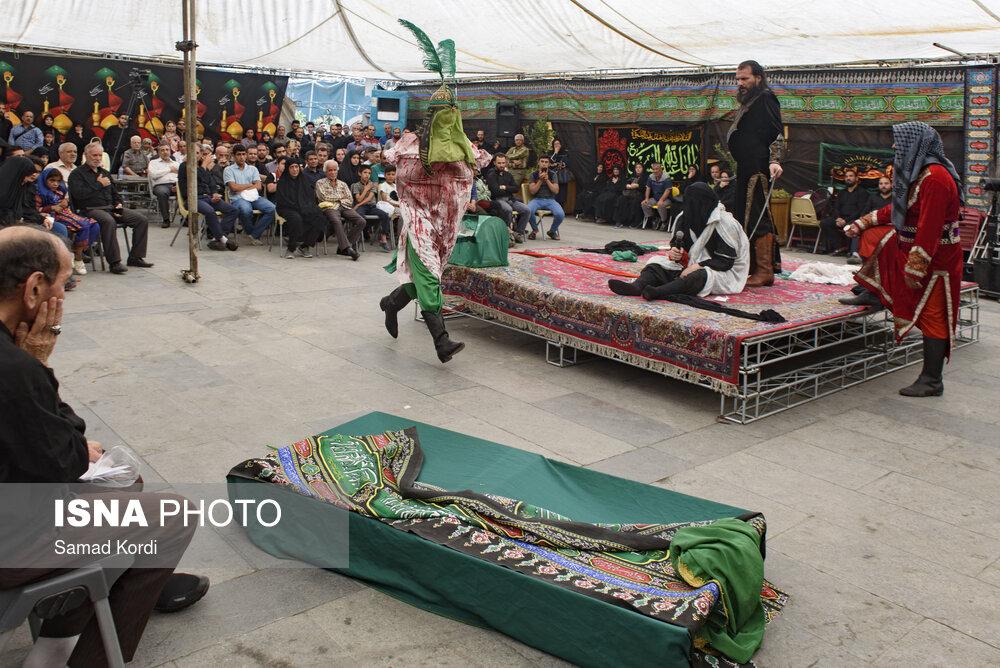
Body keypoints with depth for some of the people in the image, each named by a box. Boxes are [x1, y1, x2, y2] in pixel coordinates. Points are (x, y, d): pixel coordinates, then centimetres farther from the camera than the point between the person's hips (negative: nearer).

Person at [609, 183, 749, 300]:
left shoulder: (724, 222, -13)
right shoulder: (685, 218, 4)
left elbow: (727, 259, -15)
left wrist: (698, 266, -24)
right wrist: (676, 253, -12)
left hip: (721, 273, -6)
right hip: (691, 265, 6)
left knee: (701, 276, -38)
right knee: (658, 261, -11)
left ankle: (658, 292, -60)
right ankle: (636, 286, -42)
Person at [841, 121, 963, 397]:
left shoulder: (934, 178, -24)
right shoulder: (917, 172, 9)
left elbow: (929, 229, -28)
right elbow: (896, 209, 19)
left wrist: (914, 268, -27)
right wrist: (862, 223, 17)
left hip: (936, 258, -10)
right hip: (912, 245, 10)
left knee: (932, 317, -4)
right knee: (873, 236, 14)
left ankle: (931, 380, 5)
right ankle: (873, 294, 19)